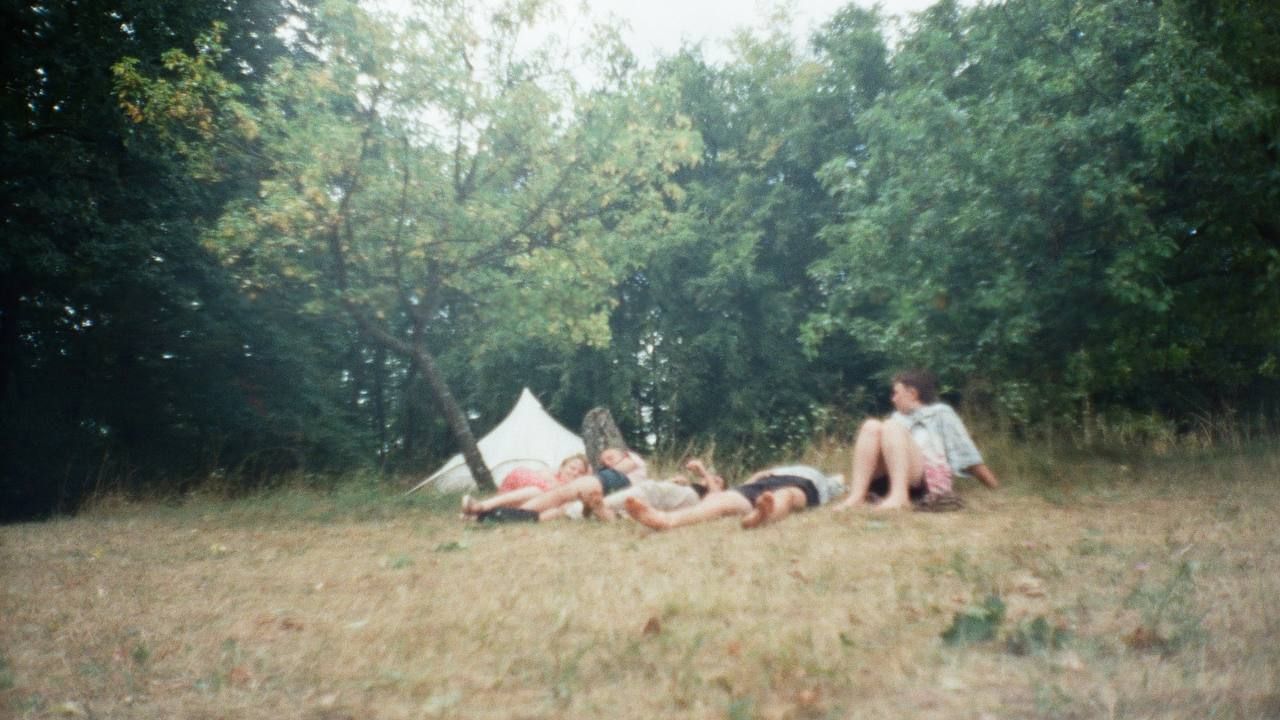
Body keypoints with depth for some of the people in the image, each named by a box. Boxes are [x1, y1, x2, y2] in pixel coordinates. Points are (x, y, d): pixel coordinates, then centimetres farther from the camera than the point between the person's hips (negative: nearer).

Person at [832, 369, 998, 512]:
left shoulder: (940, 413, 17)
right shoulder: (898, 417, 31)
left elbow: (966, 453, 10)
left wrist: (998, 490, 5)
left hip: (930, 480, -4)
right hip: (890, 481, 4)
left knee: (891, 426, -22)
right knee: (871, 426, -14)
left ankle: (899, 496, -42)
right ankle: (857, 495, -32)